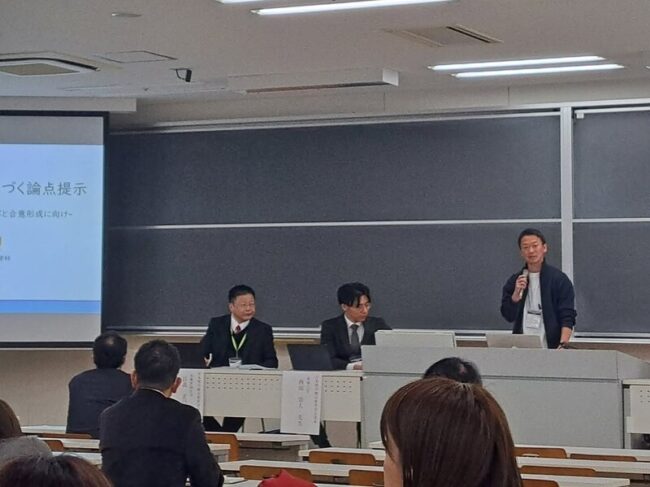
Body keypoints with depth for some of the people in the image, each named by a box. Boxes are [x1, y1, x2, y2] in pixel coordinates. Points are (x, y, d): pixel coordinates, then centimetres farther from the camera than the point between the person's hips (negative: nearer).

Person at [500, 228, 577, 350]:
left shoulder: (559, 279, -1)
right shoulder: (515, 280, 10)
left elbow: (567, 317, -6)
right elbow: (508, 316, 8)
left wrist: (563, 345, -20)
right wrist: (516, 293, -8)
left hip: (550, 348, -3)